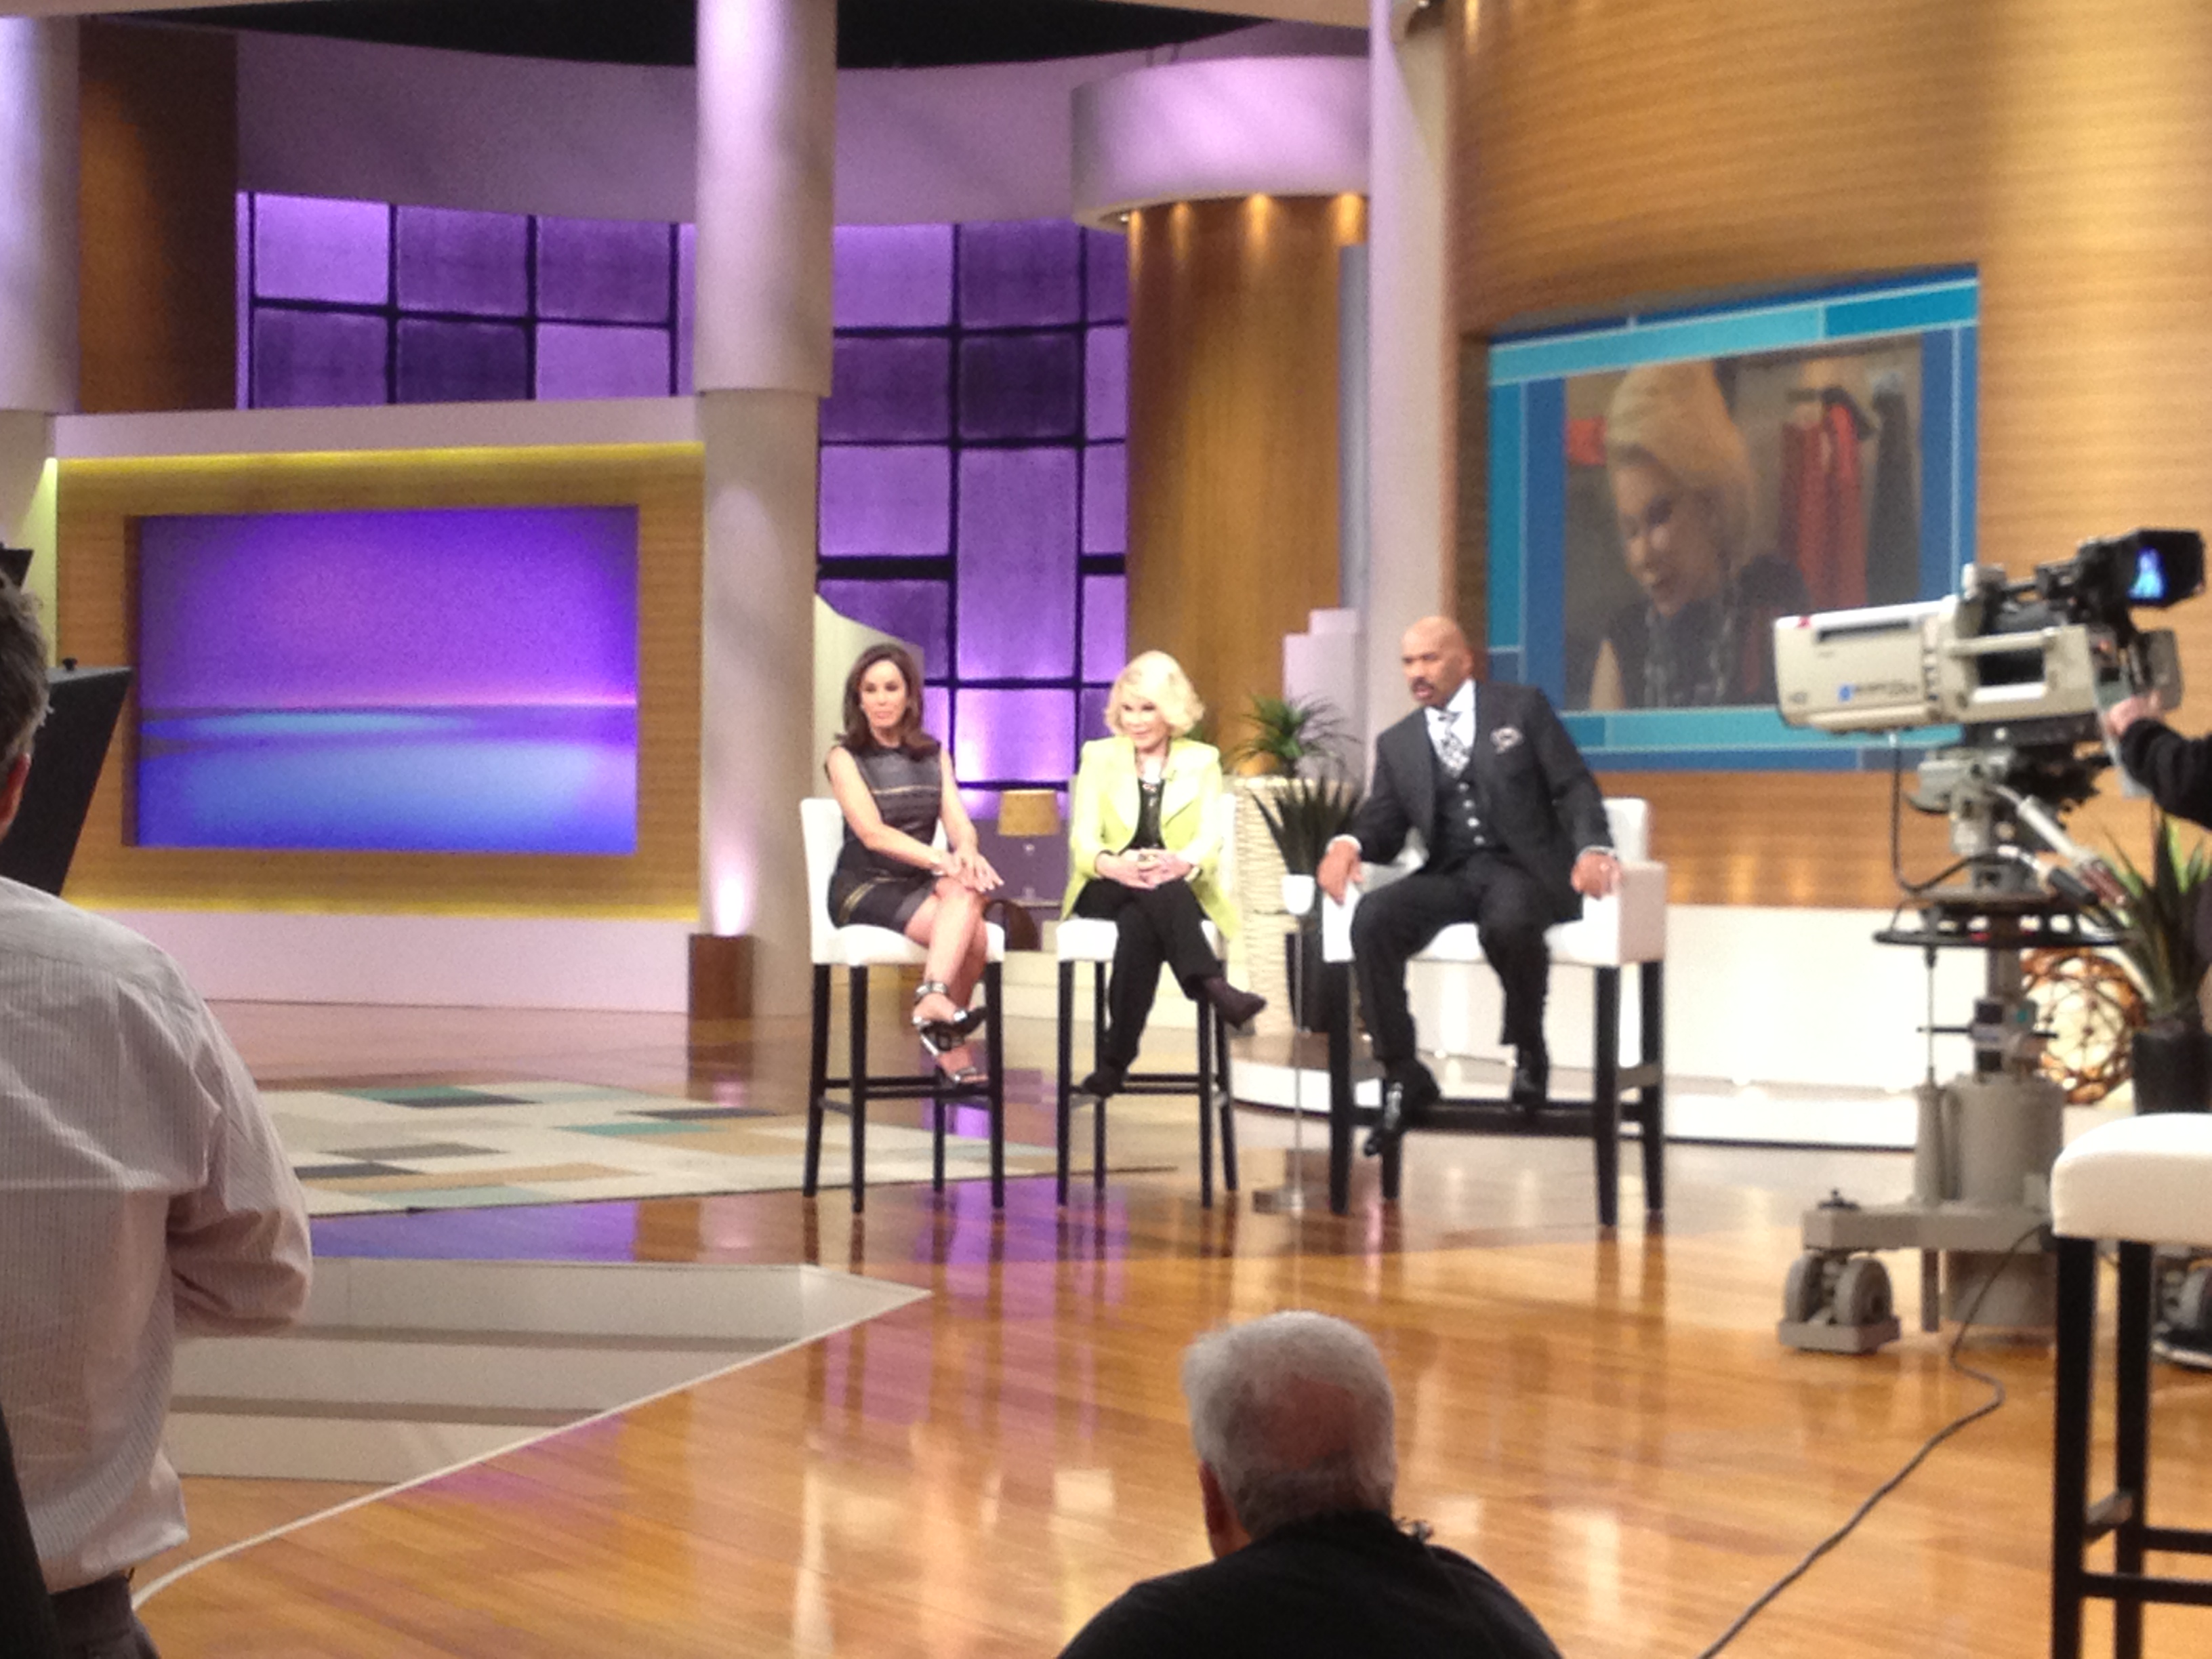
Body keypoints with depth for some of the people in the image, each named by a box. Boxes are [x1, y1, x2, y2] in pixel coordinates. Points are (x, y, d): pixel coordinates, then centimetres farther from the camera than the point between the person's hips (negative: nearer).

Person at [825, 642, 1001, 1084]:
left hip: (919, 883, 4)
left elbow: (959, 822, 1)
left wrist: (966, 852, -25)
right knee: (970, 934, -29)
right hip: (864, 885, -4)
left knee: (964, 891, -32)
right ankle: (953, 1046, -29)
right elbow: (873, 835, -14)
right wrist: (943, 861, -28)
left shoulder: (932, 754, 13)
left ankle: (934, 999, -33)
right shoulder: (846, 756, -1)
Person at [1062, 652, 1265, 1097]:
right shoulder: (1099, 756, 11)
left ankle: (1115, 1060, -44)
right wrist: (1112, 865, -27)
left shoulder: (1202, 760, 10)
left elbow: (1210, 839, -4)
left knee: (1138, 922, -38)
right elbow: (1083, 837, -1)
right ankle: (1211, 984, -54)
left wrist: (1182, 862, -30)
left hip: (1179, 891, 0)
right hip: (1108, 892, 0)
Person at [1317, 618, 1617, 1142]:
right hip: (1449, 875, 4)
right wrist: (1347, 843, -13)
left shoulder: (1522, 707, 8)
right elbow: (1384, 825, 11)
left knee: (1508, 923, -39)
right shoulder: (1397, 743, 18)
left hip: (1523, 868, -3)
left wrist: (1592, 847, -18)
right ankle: (1402, 1075, -18)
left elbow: (1574, 788, 2)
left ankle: (1528, 1050, -10)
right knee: (1372, 919, -27)